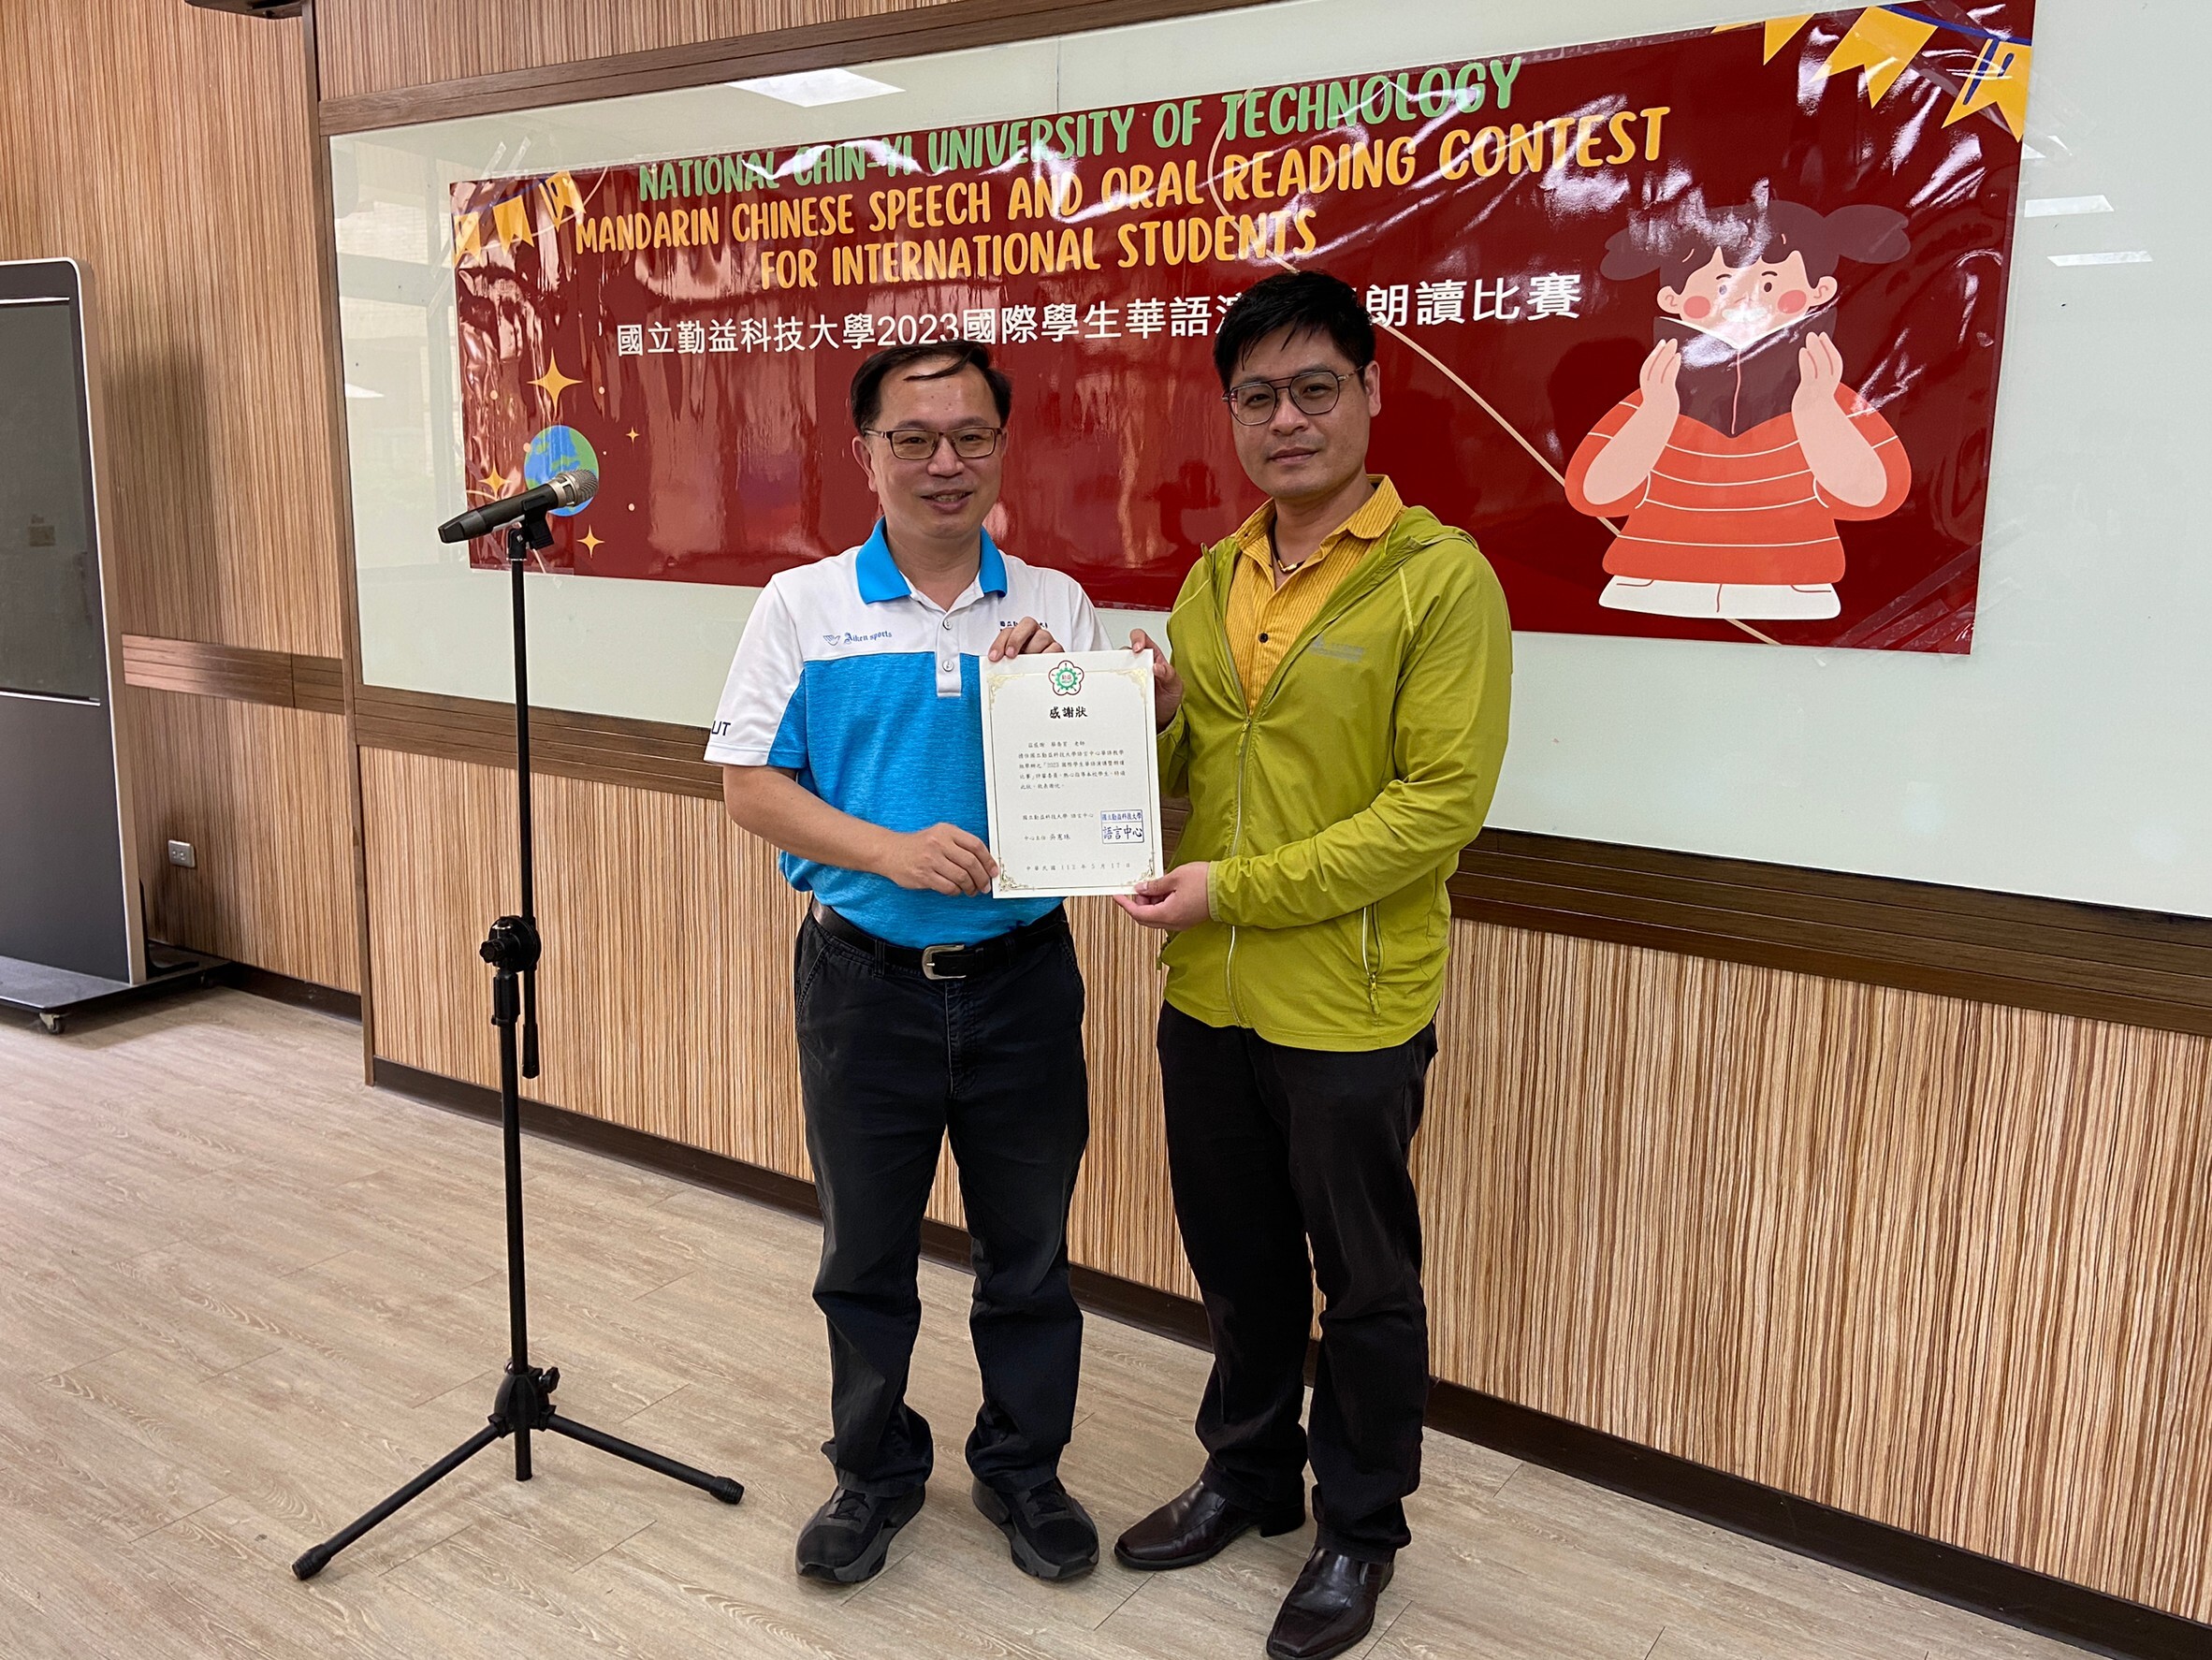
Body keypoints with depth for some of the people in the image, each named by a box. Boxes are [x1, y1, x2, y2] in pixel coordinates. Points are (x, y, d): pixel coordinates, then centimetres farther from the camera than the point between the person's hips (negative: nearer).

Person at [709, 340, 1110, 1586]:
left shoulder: (1055, 607, 3)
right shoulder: (804, 606, -1)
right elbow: (749, 784, -6)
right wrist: (893, 851, -18)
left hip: (1022, 978, 1)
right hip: (866, 980, 0)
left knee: (1030, 1250, 14)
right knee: (866, 1252, 15)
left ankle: (1025, 1467, 36)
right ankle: (877, 1471, 37)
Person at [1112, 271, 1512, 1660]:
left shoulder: (1440, 578, -12)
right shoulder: (1213, 581, 8)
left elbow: (1440, 805, -18)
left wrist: (1235, 889, -20)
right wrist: (1147, 721, -9)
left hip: (1351, 1009, -6)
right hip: (1209, 998, 6)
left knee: (1365, 1284, 12)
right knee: (1240, 1260, 21)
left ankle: (1361, 1531, 33)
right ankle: (1249, 1476, 43)